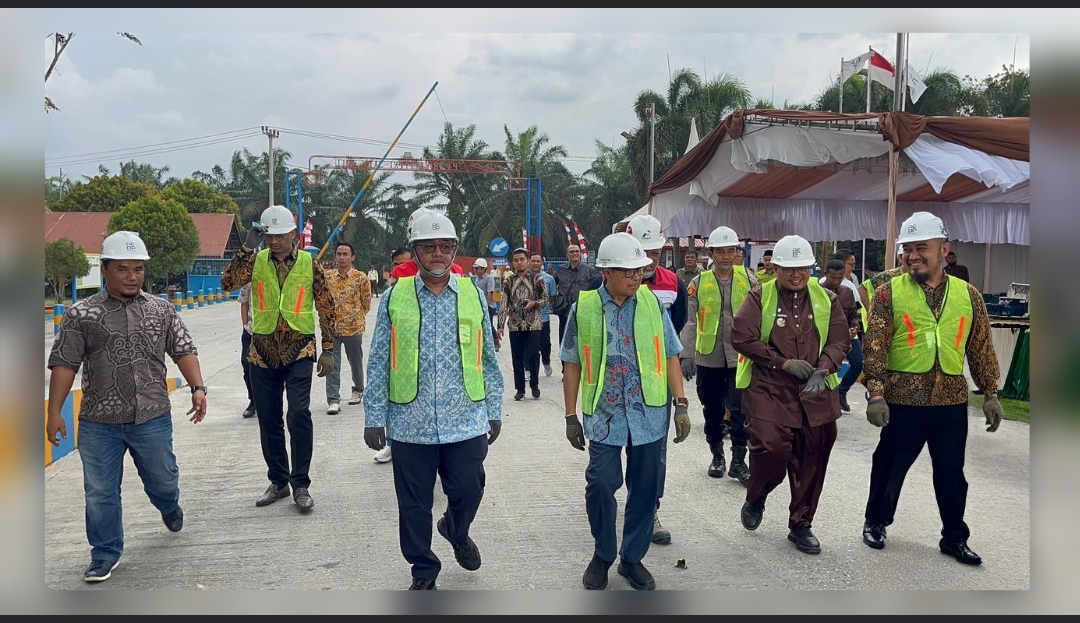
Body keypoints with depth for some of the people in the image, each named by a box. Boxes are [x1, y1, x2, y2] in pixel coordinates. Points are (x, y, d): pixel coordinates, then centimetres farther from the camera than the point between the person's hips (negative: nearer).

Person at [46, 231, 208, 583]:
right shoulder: (81, 315, -1)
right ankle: (105, 554, 24)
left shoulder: (161, 310, 4)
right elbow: (64, 364, 0)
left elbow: (184, 351, 4)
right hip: (99, 424, -1)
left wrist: (197, 387, -8)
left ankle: (170, 507, 50)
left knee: (162, 479, 16)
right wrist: (54, 412, -3)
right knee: (100, 493, 6)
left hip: (152, 418, 1)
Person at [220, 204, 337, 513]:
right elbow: (228, 283, -14)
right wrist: (247, 247, -18)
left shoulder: (309, 263, -2)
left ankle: (301, 485, -1)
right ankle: (278, 481, 24)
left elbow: (326, 307, 2)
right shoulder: (256, 261, 2)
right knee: (269, 420, 10)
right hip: (263, 353, 3)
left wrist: (328, 348, -2)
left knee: (299, 414, -13)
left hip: (299, 352, -3)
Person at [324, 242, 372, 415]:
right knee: (332, 365, -4)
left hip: (353, 328, -1)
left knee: (356, 362, 15)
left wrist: (354, 316, 7)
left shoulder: (361, 278, -6)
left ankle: (358, 390, 37)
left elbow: (366, 304, 2)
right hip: (331, 328, 2)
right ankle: (333, 400, -3)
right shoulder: (327, 277, 3)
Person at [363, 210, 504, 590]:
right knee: (414, 504, 10)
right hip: (410, 423, -1)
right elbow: (378, 363, 1)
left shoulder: (473, 295, 4)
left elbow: (488, 359, 8)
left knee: (468, 493, 7)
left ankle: (456, 531, 43)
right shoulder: (395, 297, 0)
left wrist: (494, 410, 8)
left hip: (466, 421, 1)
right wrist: (374, 417, -1)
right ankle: (424, 570, 33)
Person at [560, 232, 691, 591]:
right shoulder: (584, 308, -2)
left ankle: (632, 558, 27)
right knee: (600, 484, -5)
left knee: (645, 488, 8)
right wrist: (571, 416, 3)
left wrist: (681, 404, 0)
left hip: (649, 414, 2)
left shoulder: (652, 303, 1)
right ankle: (602, 556, 21)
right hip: (604, 414, -1)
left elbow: (670, 356, 5)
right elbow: (572, 364, 3)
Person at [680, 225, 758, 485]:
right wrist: (686, 354, -8)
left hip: (740, 356, -1)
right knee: (712, 411, 13)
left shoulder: (748, 279, 1)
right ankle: (717, 456, 30)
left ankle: (738, 461, 9)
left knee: (739, 410, -3)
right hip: (708, 357, 1)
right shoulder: (699, 283, 0)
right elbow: (690, 321, -1)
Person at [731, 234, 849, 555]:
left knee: (811, 461, 7)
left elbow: (839, 341, 5)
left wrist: (823, 369, -14)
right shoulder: (759, 297, -1)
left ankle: (801, 525, 25)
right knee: (771, 448, -18)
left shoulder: (826, 300, 9)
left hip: (815, 394, 4)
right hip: (768, 391, -3)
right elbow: (741, 337, -9)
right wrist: (783, 363, -13)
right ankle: (755, 498, 15)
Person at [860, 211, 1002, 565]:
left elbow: (981, 348, 10)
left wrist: (990, 393, 7)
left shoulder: (968, 295, 4)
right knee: (889, 467, 12)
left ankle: (954, 538, 29)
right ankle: (876, 522, 33)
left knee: (951, 474, 12)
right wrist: (875, 393, -16)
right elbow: (875, 346, -9)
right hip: (902, 401, -2)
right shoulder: (889, 292, -5)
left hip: (951, 402, 2)